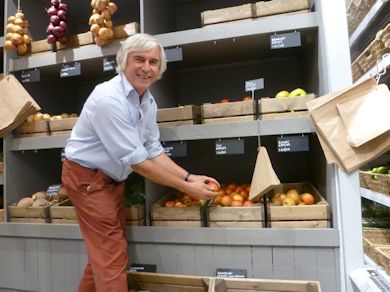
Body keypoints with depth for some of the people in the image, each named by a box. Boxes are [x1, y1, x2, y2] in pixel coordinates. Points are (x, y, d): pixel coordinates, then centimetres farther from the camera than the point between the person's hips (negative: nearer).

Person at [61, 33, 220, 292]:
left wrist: (189, 177, -8)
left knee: (104, 251, 19)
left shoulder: (148, 101, -1)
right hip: (88, 177, -8)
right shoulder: (109, 98, -27)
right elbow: (136, 161, -28)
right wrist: (186, 187, -23)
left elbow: (153, 151, 2)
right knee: (112, 256, -1)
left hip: (113, 178, 8)